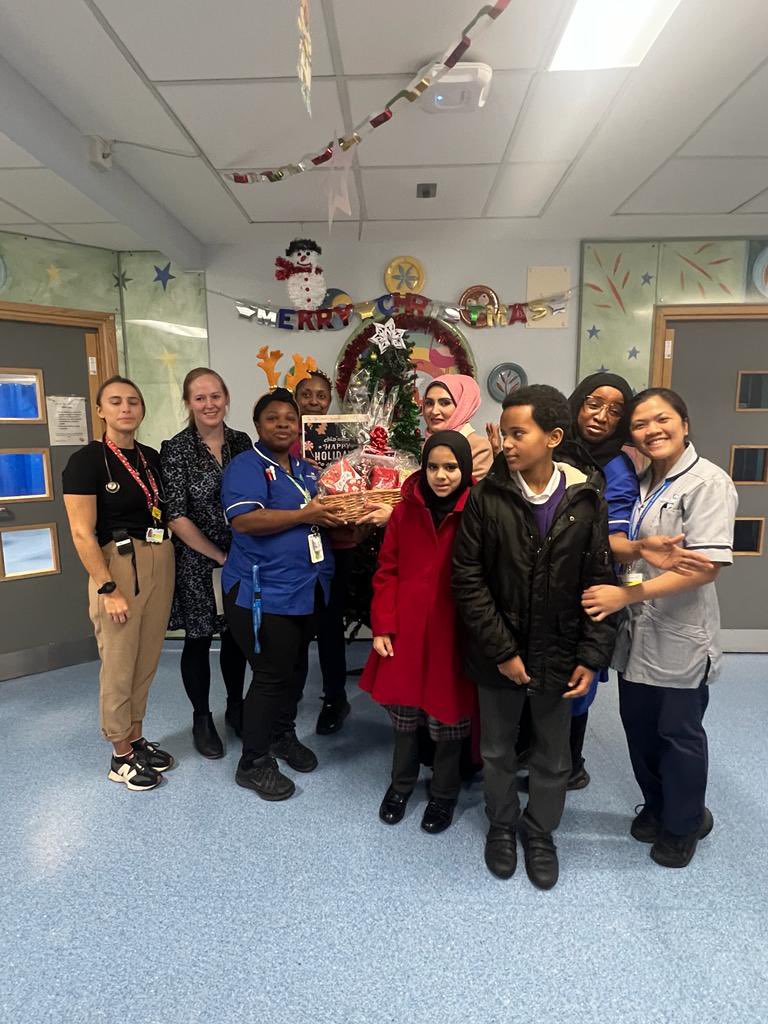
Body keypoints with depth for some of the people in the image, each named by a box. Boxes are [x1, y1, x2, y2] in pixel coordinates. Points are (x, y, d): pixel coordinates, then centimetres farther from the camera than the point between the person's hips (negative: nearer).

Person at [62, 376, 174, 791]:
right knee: (119, 665, 5)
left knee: (147, 661, 14)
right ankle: (121, 756, 22)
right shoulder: (86, 460, -8)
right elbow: (82, 533, -12)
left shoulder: (152, 458, 9)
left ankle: (136, 739, 32)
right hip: (118, 565, -5)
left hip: (161, 563, 6)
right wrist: (108, 589, -16)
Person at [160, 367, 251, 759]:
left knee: (236, 634, 15)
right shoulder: (176, 450, -11)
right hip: (196, 562, -4)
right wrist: (219, 556, -12)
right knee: (198, 639, 9)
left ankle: (236, 707, 35)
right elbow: (176, 517, -14)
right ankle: (202, 719, 29)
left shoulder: (241, 442, 2)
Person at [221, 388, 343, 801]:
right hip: (263, 593, -8)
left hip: (307, 590, 8)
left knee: (296, 668, 19)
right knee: (272, 675, -2)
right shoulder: (246, 466, -10)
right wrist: (304, 515, -22)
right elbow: (244, 520, -25)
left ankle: (283, 735, 41)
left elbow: (324, 512, 26)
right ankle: (253, 764, 18)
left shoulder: (307, 470, 15)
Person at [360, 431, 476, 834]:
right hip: (405, 631, 3)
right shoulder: (405, 510, 0)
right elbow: (387, 571, 3)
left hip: (452, 632, -2)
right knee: (404, 711, 17)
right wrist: (382, 626, -2)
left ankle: (444, 793, 38)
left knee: (446, 714, 11)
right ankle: (401, 782, 43)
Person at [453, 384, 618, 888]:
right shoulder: (486, 496, -12)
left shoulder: (587, 499, -7)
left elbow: (600, 581, -3)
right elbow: (468, 578, -11)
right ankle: (502, 823, 45)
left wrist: (592, 655, -7)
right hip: (498, 653, 0)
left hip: (559, 653, 1)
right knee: (497, 749, 19)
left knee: (555, 756, 18)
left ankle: (540, 831, 45)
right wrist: (500, 649, -13)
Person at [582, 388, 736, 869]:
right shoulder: (642, 482, 8)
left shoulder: (707, 482, -14)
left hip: (680, 637, -6)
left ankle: (684, 825, 37)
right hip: (638, 632, 6)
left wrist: (627, 594, -26)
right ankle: (658, 808, 42)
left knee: (679, 732, 12)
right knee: (638, 723, 17)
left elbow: (707, 565, -23)